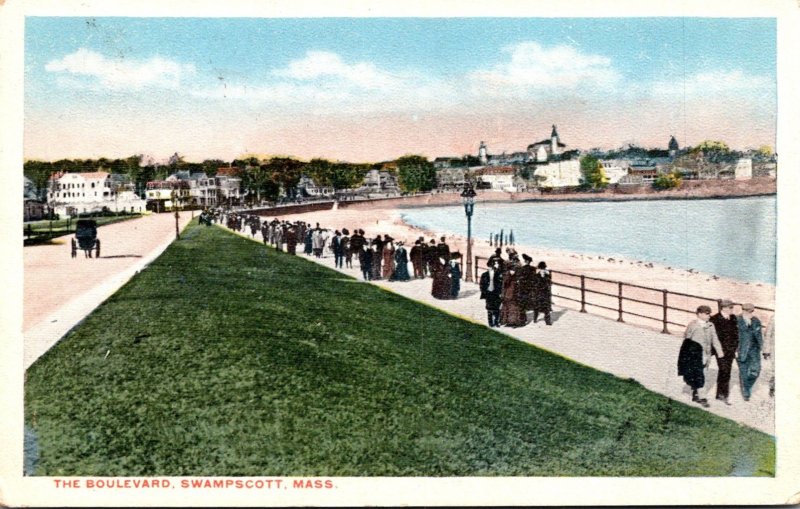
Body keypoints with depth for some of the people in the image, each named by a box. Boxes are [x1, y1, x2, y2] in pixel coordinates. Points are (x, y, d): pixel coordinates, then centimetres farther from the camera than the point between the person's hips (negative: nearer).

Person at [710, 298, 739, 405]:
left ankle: (720, 394, 20)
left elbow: (736, 334, 14)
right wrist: (718, 350, -15)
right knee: (724, 371, -11)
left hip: (731, 350, 6)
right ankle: (723, 394, -4)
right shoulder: (714, 319, -10)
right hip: (721, 350, -6)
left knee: (726, 371, 10)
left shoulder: (733, 318, 8)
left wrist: (736, 348, 12)